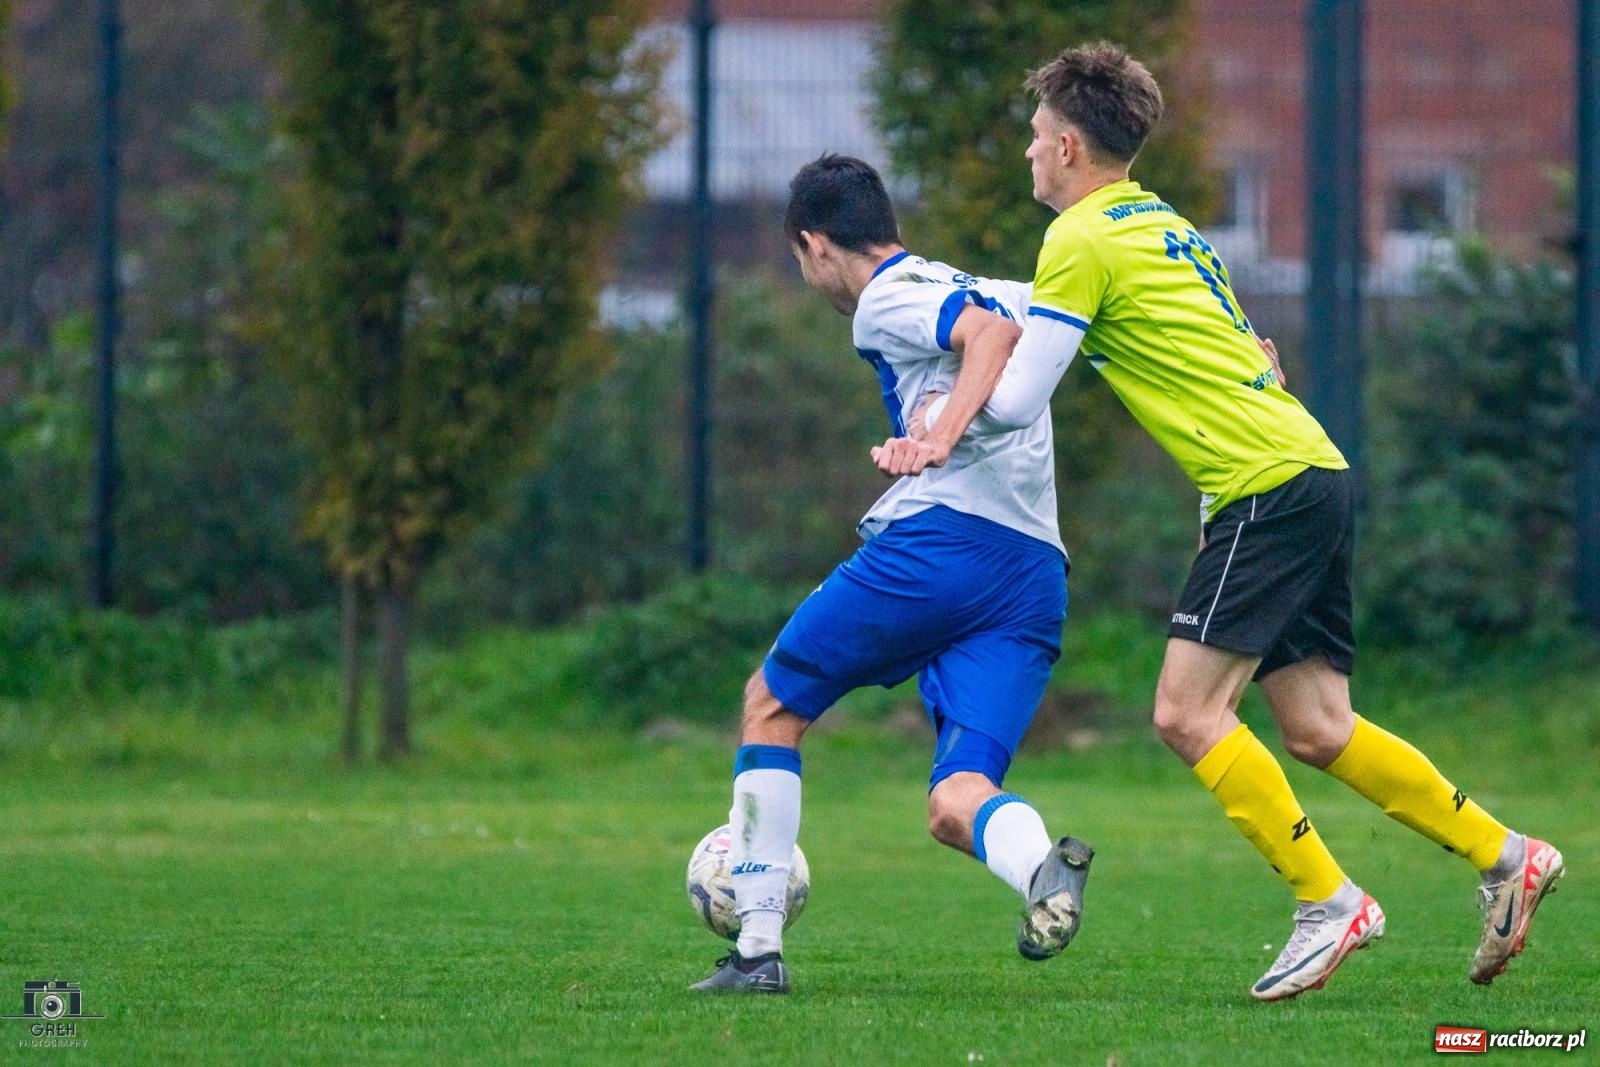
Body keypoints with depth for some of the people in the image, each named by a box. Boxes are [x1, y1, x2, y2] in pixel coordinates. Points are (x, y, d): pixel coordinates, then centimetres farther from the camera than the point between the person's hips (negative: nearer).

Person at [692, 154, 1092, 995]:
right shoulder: (992, 292, 27)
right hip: (1037, 580, 7)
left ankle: (758, 947, 11)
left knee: (771, 706, 14)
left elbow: (993, 334, -15)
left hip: (938, 539, -7)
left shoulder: (888, 301, 2)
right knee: (954, 804, -1)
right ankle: (1042, 865, -37)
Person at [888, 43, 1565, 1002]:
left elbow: (1016, 402, -8)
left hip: (1269, 487, -9)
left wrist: (940, 424, 8)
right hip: (1316, 476, 9)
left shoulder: (1084, 241, -7)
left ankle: (1329, 902, -11)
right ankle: (1505, 858, 9)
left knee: (1188, 712, -10)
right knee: (1318, 729, 9)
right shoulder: (1160, 221, 21)